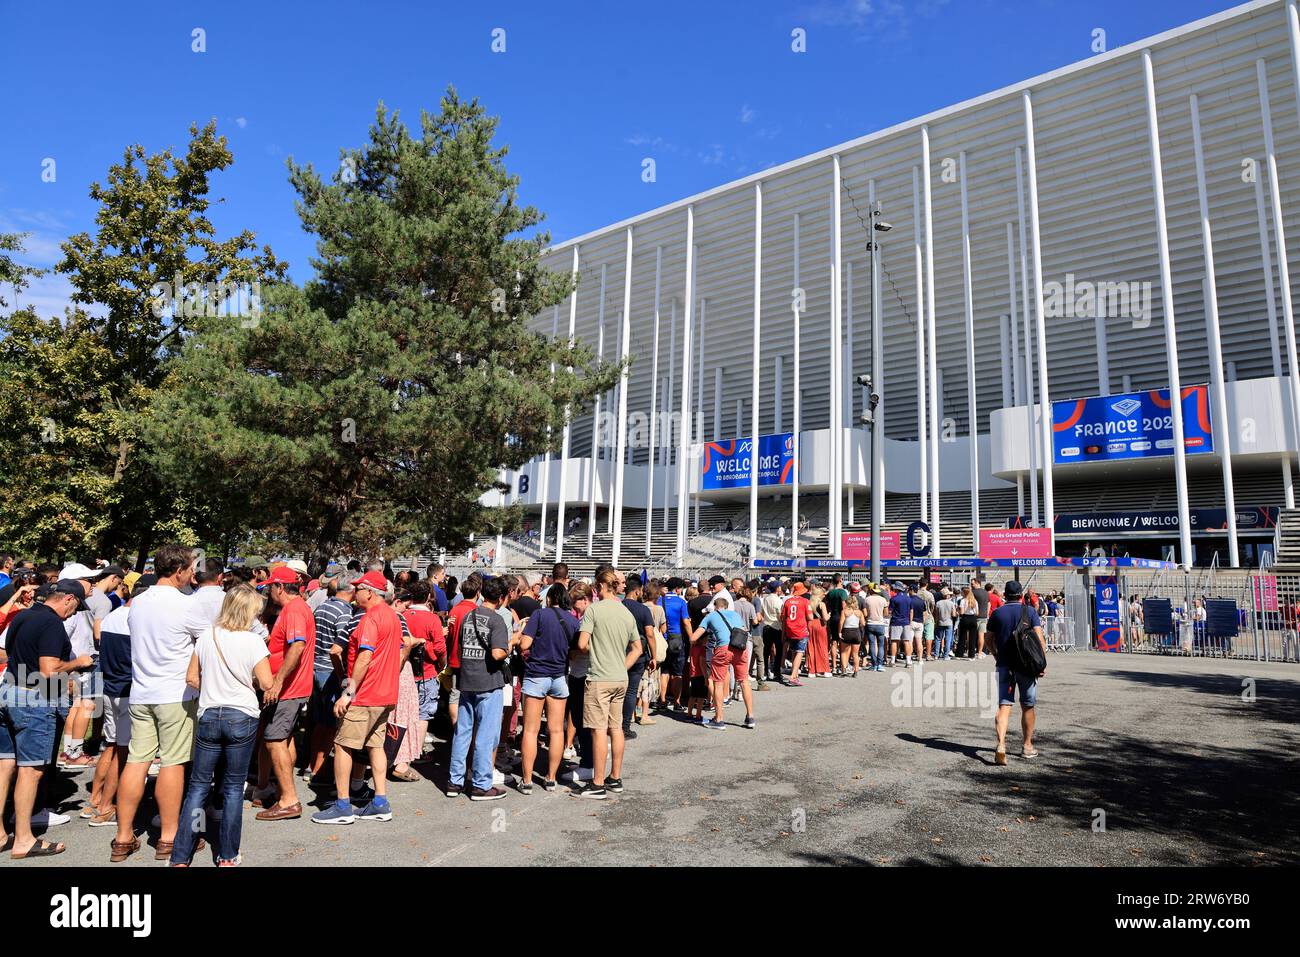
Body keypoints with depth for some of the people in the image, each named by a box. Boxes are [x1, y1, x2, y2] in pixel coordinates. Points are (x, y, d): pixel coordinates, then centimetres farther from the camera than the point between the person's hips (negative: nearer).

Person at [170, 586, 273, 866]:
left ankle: (180, 857, 10)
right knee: (233, 788, 8)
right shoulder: (253, 641, -12)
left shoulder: (206, 637, 0)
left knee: (198, 786, 11)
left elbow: (191, 678, 6)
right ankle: (227, 856, 16)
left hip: (209, 716, 3)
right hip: (242, 718, -3)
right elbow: (267, 684, -11)